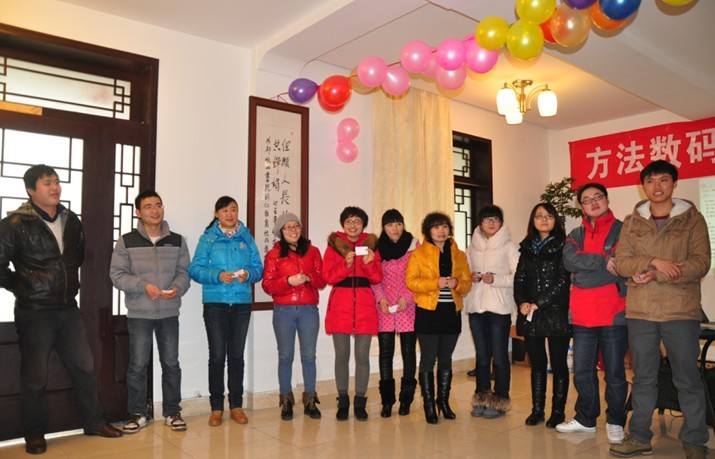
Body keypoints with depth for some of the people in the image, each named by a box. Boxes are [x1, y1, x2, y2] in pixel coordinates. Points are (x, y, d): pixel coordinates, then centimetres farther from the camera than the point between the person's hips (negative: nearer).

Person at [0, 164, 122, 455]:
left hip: (68, 309, 5)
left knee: (84, 367, 10)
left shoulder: (71, 220, 7)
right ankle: (35, 434, 23)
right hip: (34, 312, -5)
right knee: (35, 376, 6)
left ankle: (94, 422, 25)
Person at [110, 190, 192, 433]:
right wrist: (143, 286, -18)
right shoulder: (126, 241, 0)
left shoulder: (177, 241, 7)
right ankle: (137, 413, 20)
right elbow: (117, 274, -4)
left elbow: (184, 272, 4)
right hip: (139, 313, -1)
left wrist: (177, 288, -17)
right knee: (137, 365, 4)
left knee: (171, 363, 7)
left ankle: (172, 412, 21)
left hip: (169, 313, 2)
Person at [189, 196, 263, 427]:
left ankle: (236, 405, 19)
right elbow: (195, 269, -4)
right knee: (217, 355, 2)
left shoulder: (246, 237, 8)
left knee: (237, 355, 9)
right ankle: (216, 408, 13)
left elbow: (258, 268, 6)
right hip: (215, 303, -2)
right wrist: (218, 276, -19)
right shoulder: (208, 237, 2)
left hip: (242, 303, 2)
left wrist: (248, 274, -14)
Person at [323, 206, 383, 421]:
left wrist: (369, 263, -16)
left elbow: (377, 278, 3)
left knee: (362, 355, 2)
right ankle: (342, 402, 15)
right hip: (340, 305, -1)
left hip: (365, 306, 1)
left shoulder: (370, 245, 10)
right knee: (342, 355, 2)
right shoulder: (334, 246, 7)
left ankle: (360, 402, 14)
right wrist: (346, 264, -20)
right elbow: (328, 276, -5)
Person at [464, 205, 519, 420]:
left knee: (499, 356, 1)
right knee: (482, 355, 11)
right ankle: (482, 398, 21)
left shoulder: (509, 246, -1)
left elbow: (517, 277, -7)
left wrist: (495, 279, -20)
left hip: (499, 307, -4)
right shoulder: (472, 247, 12)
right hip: (476, 307, 4)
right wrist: (470, 277, -4)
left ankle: (499, 401, 14)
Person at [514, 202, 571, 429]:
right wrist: (521, 302, -7)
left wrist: (539, 304, -13)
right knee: (537, 364, 11)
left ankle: (558, 412, 15)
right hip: (530, 316, 4)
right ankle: (537, 410, 20)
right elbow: (519, 278, 9)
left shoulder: (562, 246, -3)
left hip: (556, 314, -4)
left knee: (558, 364, 4)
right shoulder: (527, 247, 12)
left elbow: (563, 282, -10)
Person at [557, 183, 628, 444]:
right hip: (582, 315, 4)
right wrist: (603, 261, -15)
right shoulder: (576, 235, 14)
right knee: (582, 372, 12)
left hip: (613, 314, -4)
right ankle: (586, 418, 26)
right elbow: (570, 261, -6)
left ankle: (615, 422, 21)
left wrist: (585, 268, -13)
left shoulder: (622, 230, 2)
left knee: (615, 373, 5)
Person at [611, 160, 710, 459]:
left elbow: (701, 263, -8)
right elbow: (621, 262, 0)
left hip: (681, 311, -2)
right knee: (643, 378, 11)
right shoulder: (631, 222, 9)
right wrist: (655, 261, -17)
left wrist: (655, 275, -16)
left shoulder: (692, 219, 3)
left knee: (687, 379, 5)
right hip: (640, 312, 2)